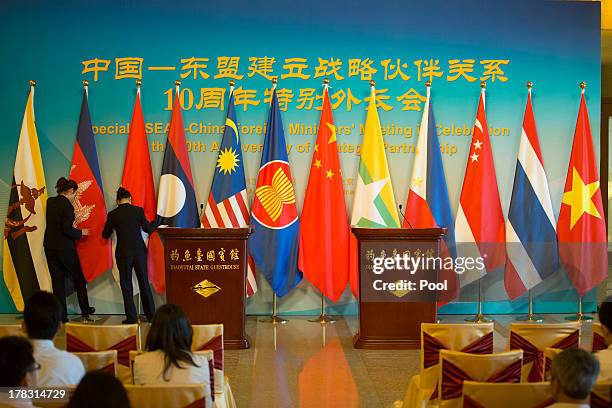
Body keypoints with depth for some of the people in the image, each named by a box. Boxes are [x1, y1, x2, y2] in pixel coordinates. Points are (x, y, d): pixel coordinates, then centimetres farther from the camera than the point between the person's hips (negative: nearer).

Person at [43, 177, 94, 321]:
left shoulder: (50, 202, 4)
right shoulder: (67, 205, -17)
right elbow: (67, 229, -22)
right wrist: (81, 232, -7)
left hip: (49, 246, 6)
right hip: (65, 248, -6)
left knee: (57, 280, 8)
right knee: (79, 278, 13)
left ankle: (61, 315, 8)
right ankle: (85, 310, 23)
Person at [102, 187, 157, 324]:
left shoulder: (113, 214, -5)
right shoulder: (138, 210, -4)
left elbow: (105, 235, 5)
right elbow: (148, 229, 4)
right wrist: (155, 223, 25)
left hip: (123, 253, -1)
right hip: (139, 251, 1)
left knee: (126, 286, 6)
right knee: (144, 283, 11)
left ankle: (131, 317, 4)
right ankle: (151, 314, 15)